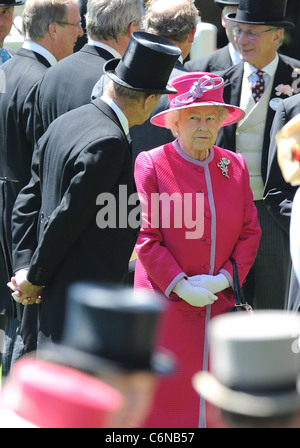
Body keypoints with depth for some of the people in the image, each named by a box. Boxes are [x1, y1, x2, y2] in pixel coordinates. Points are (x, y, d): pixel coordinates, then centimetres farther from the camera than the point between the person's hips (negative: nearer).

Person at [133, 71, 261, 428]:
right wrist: (180, 285, -13)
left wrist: (225, 277, -6)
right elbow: (146, 235, -7)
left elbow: (250, 232, 8)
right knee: (165, 396, -2)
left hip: (222, 303, 4)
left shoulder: (235, 167, 8)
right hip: (168, 304, -3)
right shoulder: (151, 164, -4)